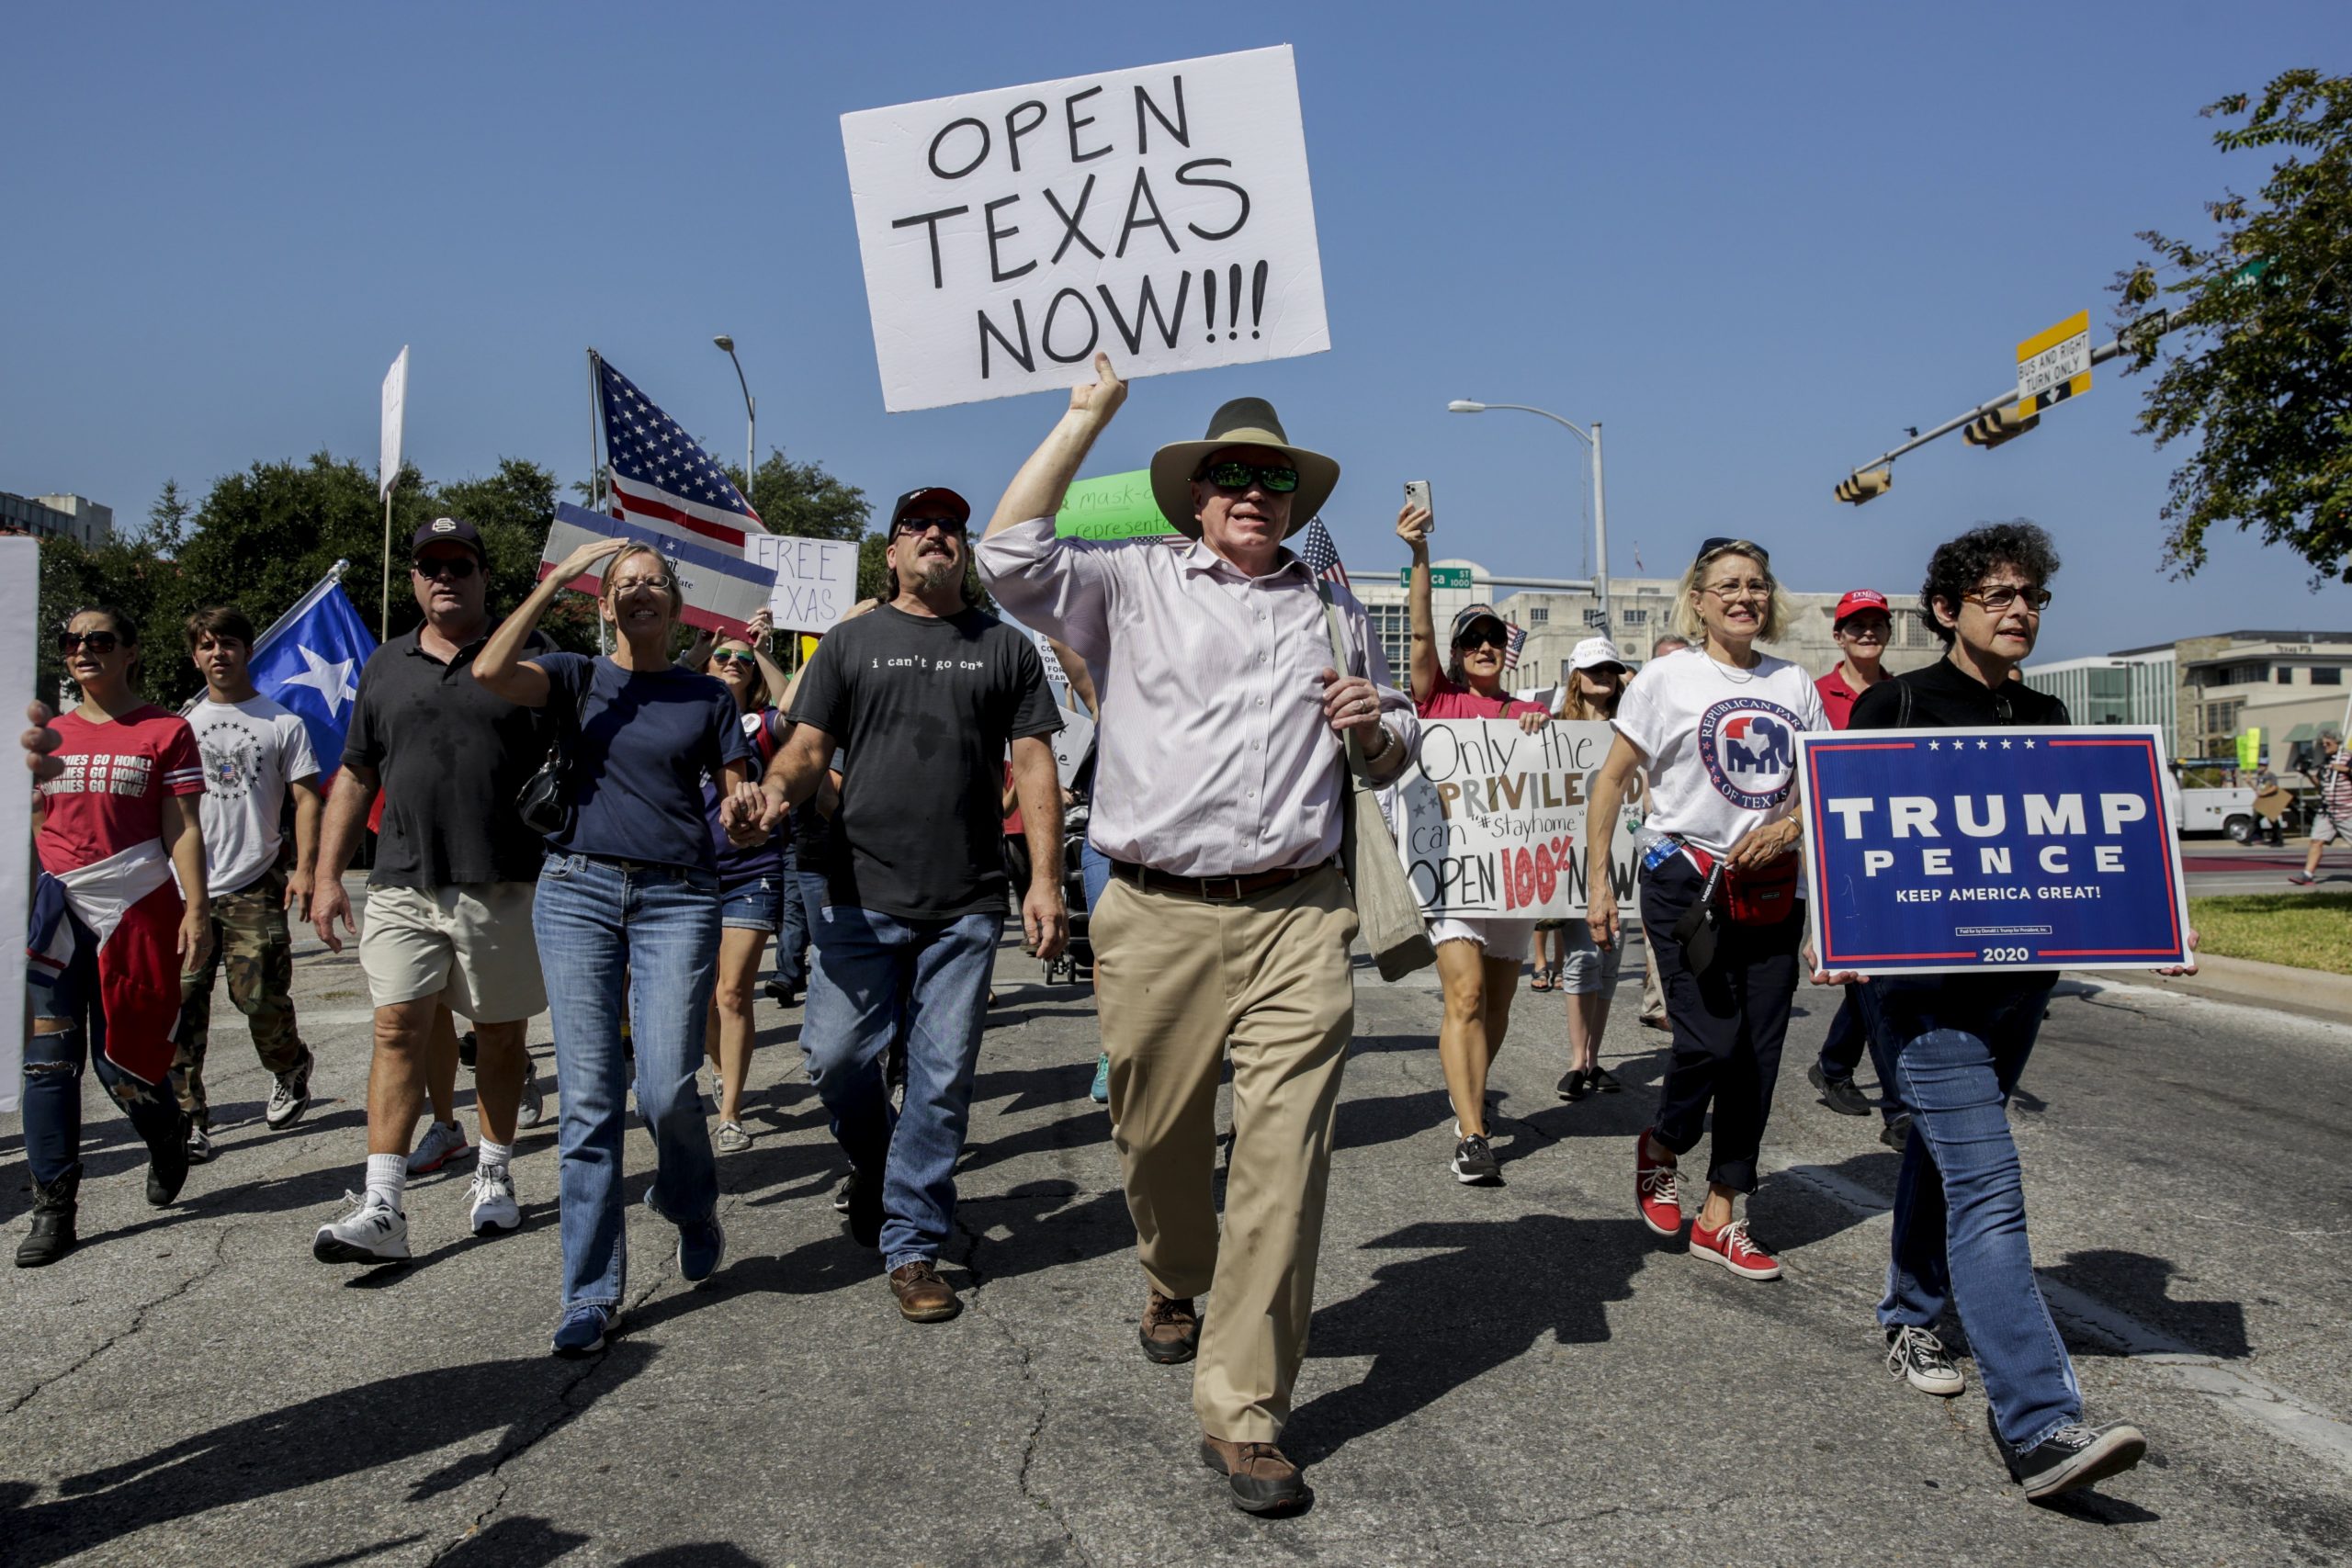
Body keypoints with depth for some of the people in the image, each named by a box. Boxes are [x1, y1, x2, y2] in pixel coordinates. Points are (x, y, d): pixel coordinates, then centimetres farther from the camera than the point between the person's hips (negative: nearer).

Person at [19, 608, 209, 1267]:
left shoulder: (165, 731, 1)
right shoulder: (48, 735, 13)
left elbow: (183, 829, -3)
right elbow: (32, 825, 17)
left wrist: (196, 910, -9)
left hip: (137, 909, -3)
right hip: (57, 909, 4)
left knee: (121, 1059, 1)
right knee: (49, 1059, -2)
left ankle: (168, 1141, 34)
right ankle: (53, 1210, 4)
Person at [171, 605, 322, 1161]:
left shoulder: (282, 723, 5)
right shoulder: (183, 726, 15)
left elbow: (306, 798, 1)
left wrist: (305, 869, -11)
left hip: (254, 886, -3)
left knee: (263, 998, -4)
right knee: (181, 1005, -4)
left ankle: (290, 1071, 25)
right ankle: (188, 1117, 4)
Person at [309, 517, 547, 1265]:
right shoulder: (385, 666, 14)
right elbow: (355, 777, 17)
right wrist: (327, 874, 9)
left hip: (502, 887, -2)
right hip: (403, 886, 2)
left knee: (500, 1035, 8)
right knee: (399, 1029, -4)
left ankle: (494, 1174, 24)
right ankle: (382, 1210, -6)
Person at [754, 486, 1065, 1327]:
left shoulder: (1006, 648, 10)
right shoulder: (852, 643, 11)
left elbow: (1033, 765, 6)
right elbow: (807, 748, 6)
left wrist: (1044, 879, -3)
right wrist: (778, 787, -18)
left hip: (967, 907, 0)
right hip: (862, 897, 0)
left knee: (942, 1080, 2)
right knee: (834, 1055, -2)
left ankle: (912, 1245, 16)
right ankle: (875, 1163, 30)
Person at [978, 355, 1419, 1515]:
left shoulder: (1334, 609, 20)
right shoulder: (1132, 582, 10)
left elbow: (1395, 754, 27)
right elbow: (1010, 556, -6)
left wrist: (1373, 724, 2)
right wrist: (1089, 412, -1)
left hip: (1296, 919, 1)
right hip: (1157, 918, -1)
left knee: (1282, 1164, -7)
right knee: (1158, 1141, 12)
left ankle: (1241, 1413, 2)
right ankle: (1174, 1284, 45)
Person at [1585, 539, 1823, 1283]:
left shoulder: (1793, 683, 9)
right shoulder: (1667, 678, -3)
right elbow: (1612, 779, -1)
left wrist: (1787, 826, -7)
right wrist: (1597, 879, -6)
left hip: (1771, 887, 5)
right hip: (1686, 879, -5)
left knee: (1758, 1053, 4)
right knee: (1711, 1041, -13)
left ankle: (1719, 1219, 17)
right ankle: (1659, 1147, 20)